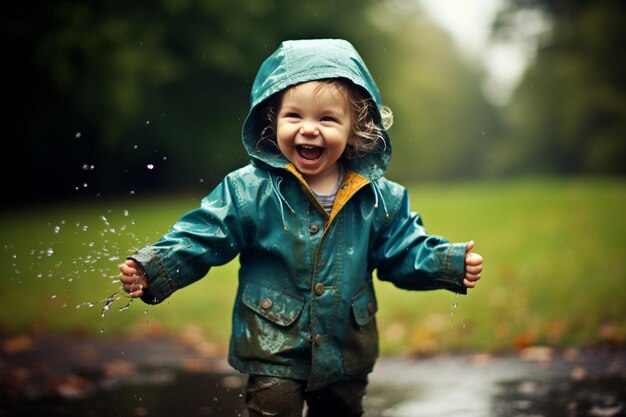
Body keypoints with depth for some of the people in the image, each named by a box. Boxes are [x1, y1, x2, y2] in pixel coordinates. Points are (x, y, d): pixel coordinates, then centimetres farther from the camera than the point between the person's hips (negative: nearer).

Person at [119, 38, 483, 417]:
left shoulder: (379, 198, -3)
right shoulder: (249, 190, -11)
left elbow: (406, 251, 4)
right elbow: (201, 239, -9)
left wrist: (453, 263, -10)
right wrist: (153, 270, -22)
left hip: (347, 357, 3)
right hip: (274, 353, -3)